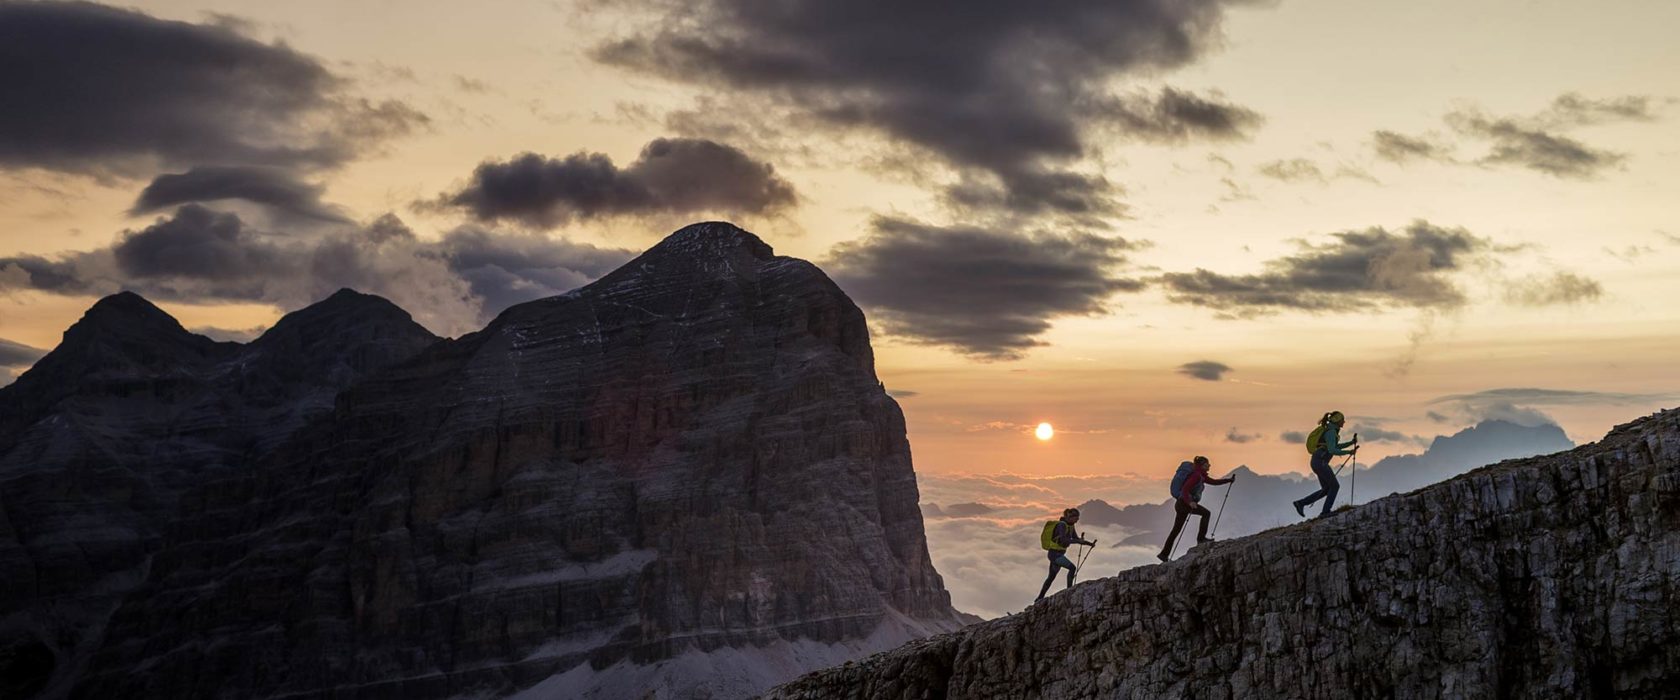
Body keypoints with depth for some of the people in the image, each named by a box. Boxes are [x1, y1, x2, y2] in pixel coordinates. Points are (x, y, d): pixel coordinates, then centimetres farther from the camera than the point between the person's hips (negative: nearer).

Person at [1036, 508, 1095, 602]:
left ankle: (1040, 598, 26)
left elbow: (1076, 539, 14)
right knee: (1072, 568, -23)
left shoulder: (1070, 526, 9)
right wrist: (1078, 541, -36)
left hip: (1059, 554, 10)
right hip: (1055, 553, -10)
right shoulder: (1062, 525, -20)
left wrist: (1089, 543, 2)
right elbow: (1064, 540, -32)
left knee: (1051, 577, 17)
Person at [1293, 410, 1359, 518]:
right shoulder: (1331, 432, -14)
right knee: (1335, 486, -3)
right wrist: (1348, 452, -16)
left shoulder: (1331, 431, 17)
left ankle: (1301, 503, 7)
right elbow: (1332, 450, -22)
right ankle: (1325, 511, -1)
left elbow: (1336, 446, 29)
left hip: (1318, 462, 10)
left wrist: (1351, 442, 22)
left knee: (1327, 489, 10)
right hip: (1320, 462, -10)